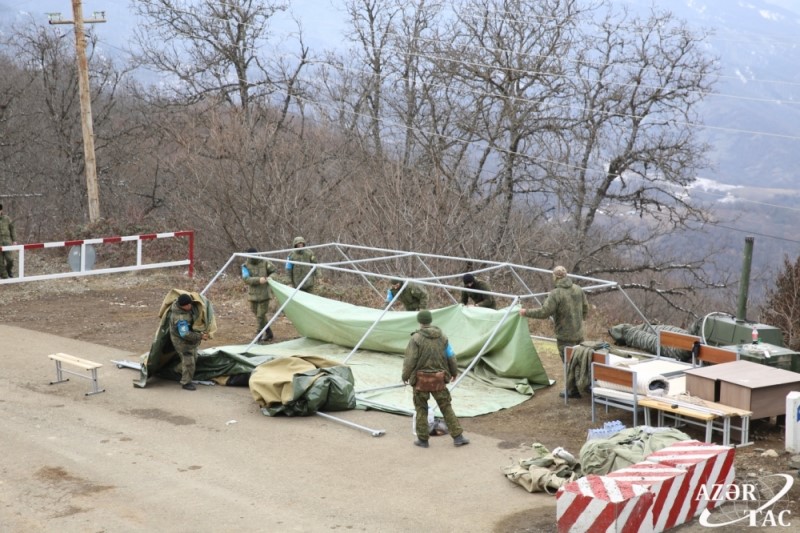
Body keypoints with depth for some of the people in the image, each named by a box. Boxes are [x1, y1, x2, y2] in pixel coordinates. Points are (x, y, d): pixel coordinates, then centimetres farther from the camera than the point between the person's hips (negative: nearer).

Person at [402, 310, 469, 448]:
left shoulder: (416, 339, -12)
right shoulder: (442, 337, 0)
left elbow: (410, 360, -12)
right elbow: (451, 357, 7)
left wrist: (405, 375, 3)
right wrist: (454, 372, 24)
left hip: (420, 380, -3)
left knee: (421, 409, 11)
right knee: (446, 407, 11)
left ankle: (422, 439, 14)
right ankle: (457, 436, 9)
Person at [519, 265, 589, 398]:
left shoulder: (555, 294, -19)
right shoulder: (578, 289, 2)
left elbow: (544, 312, -20)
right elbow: (585, 309, 11)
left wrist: (526, 312, -8)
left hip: (565, 336, -7)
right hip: (579, 333, 7)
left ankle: (574, 390, 8)